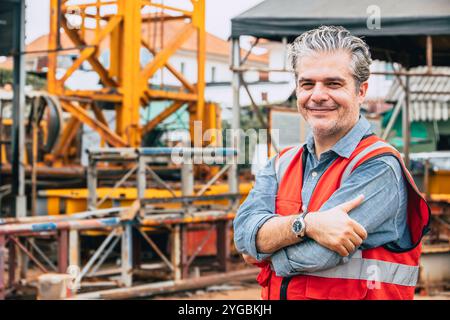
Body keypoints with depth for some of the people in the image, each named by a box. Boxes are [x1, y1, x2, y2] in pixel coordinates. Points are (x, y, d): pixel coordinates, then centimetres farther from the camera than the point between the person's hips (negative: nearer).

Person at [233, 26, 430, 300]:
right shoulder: (281, 165, 10)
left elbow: (310, 256, -17)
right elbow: (244, 230, -5)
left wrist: (263, 249, 0)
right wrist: (307, 224, -20)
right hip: (276, 294, 4)